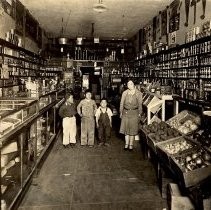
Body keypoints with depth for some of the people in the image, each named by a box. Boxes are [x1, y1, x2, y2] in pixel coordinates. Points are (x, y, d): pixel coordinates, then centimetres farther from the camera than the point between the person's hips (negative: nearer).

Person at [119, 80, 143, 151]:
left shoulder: (138, 93, -2)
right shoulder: (124, 93, 2)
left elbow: (140, 104, 2)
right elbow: (121, 103, 7)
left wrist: (139, 113, 0)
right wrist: (121, 112, 5)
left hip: (134, 112, -1)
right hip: (126, 112, 2)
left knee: (133, 128, 4)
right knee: (125, 127, 6)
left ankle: (131, 144, 16)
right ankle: (126, 144, 19)